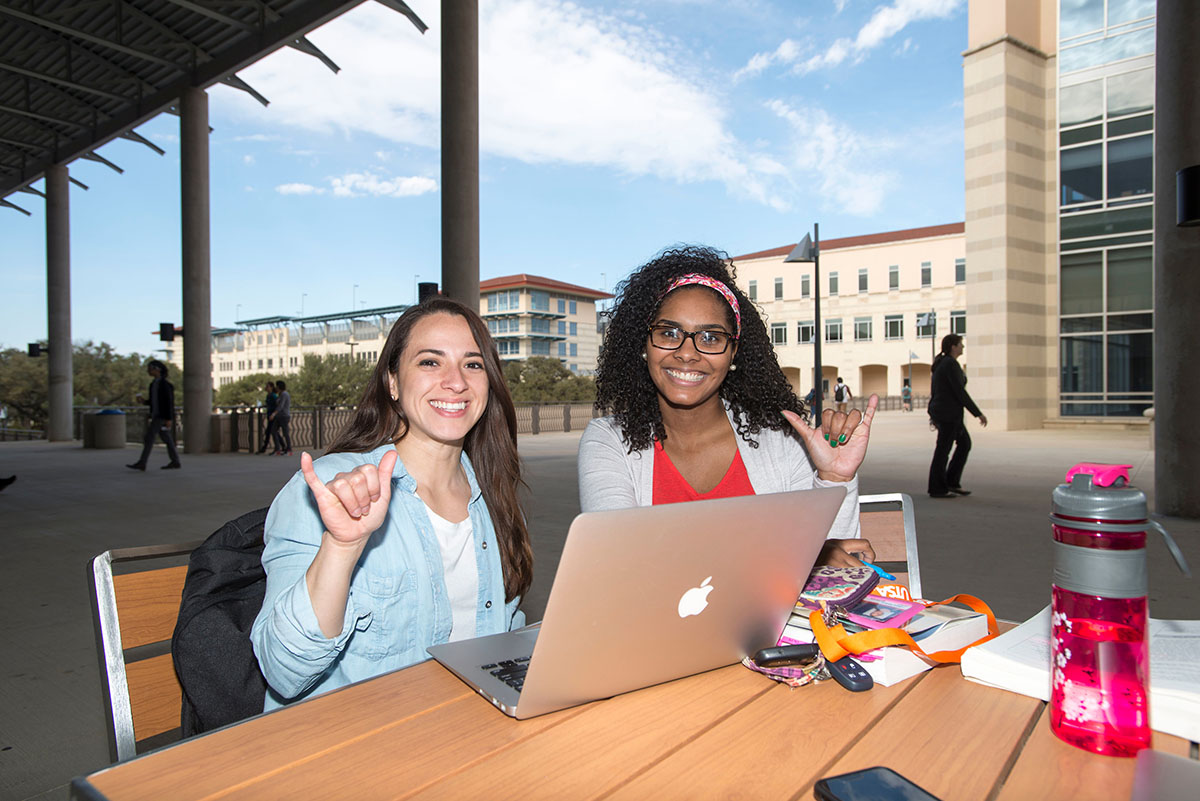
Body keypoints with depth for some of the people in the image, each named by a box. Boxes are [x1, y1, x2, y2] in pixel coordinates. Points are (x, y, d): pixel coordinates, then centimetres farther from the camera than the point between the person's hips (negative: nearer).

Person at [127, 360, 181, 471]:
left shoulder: (165, 384, -14)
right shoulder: (154, 383, 15)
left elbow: (169, 402, -17)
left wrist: (169, 419, -20)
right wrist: (144, 401, 1)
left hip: (162, 416, -9)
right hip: (156, 415, 9)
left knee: (149, 437, -10)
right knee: (166, 439, 10)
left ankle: (142, 463, -7)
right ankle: (175, 462, 13)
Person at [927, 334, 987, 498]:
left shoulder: (941, 363, 13)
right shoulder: (951, 364, -17)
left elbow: (934, 390, 17)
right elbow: (960, 392, -19)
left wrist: (933, 415, 22)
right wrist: (978, 413, -14)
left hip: (940, 411, 10)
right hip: (949, 412, -10)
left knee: (965, 443, 16)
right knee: (943, 450, -1)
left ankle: (952, 482, 17)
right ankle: (937, 489, 8)